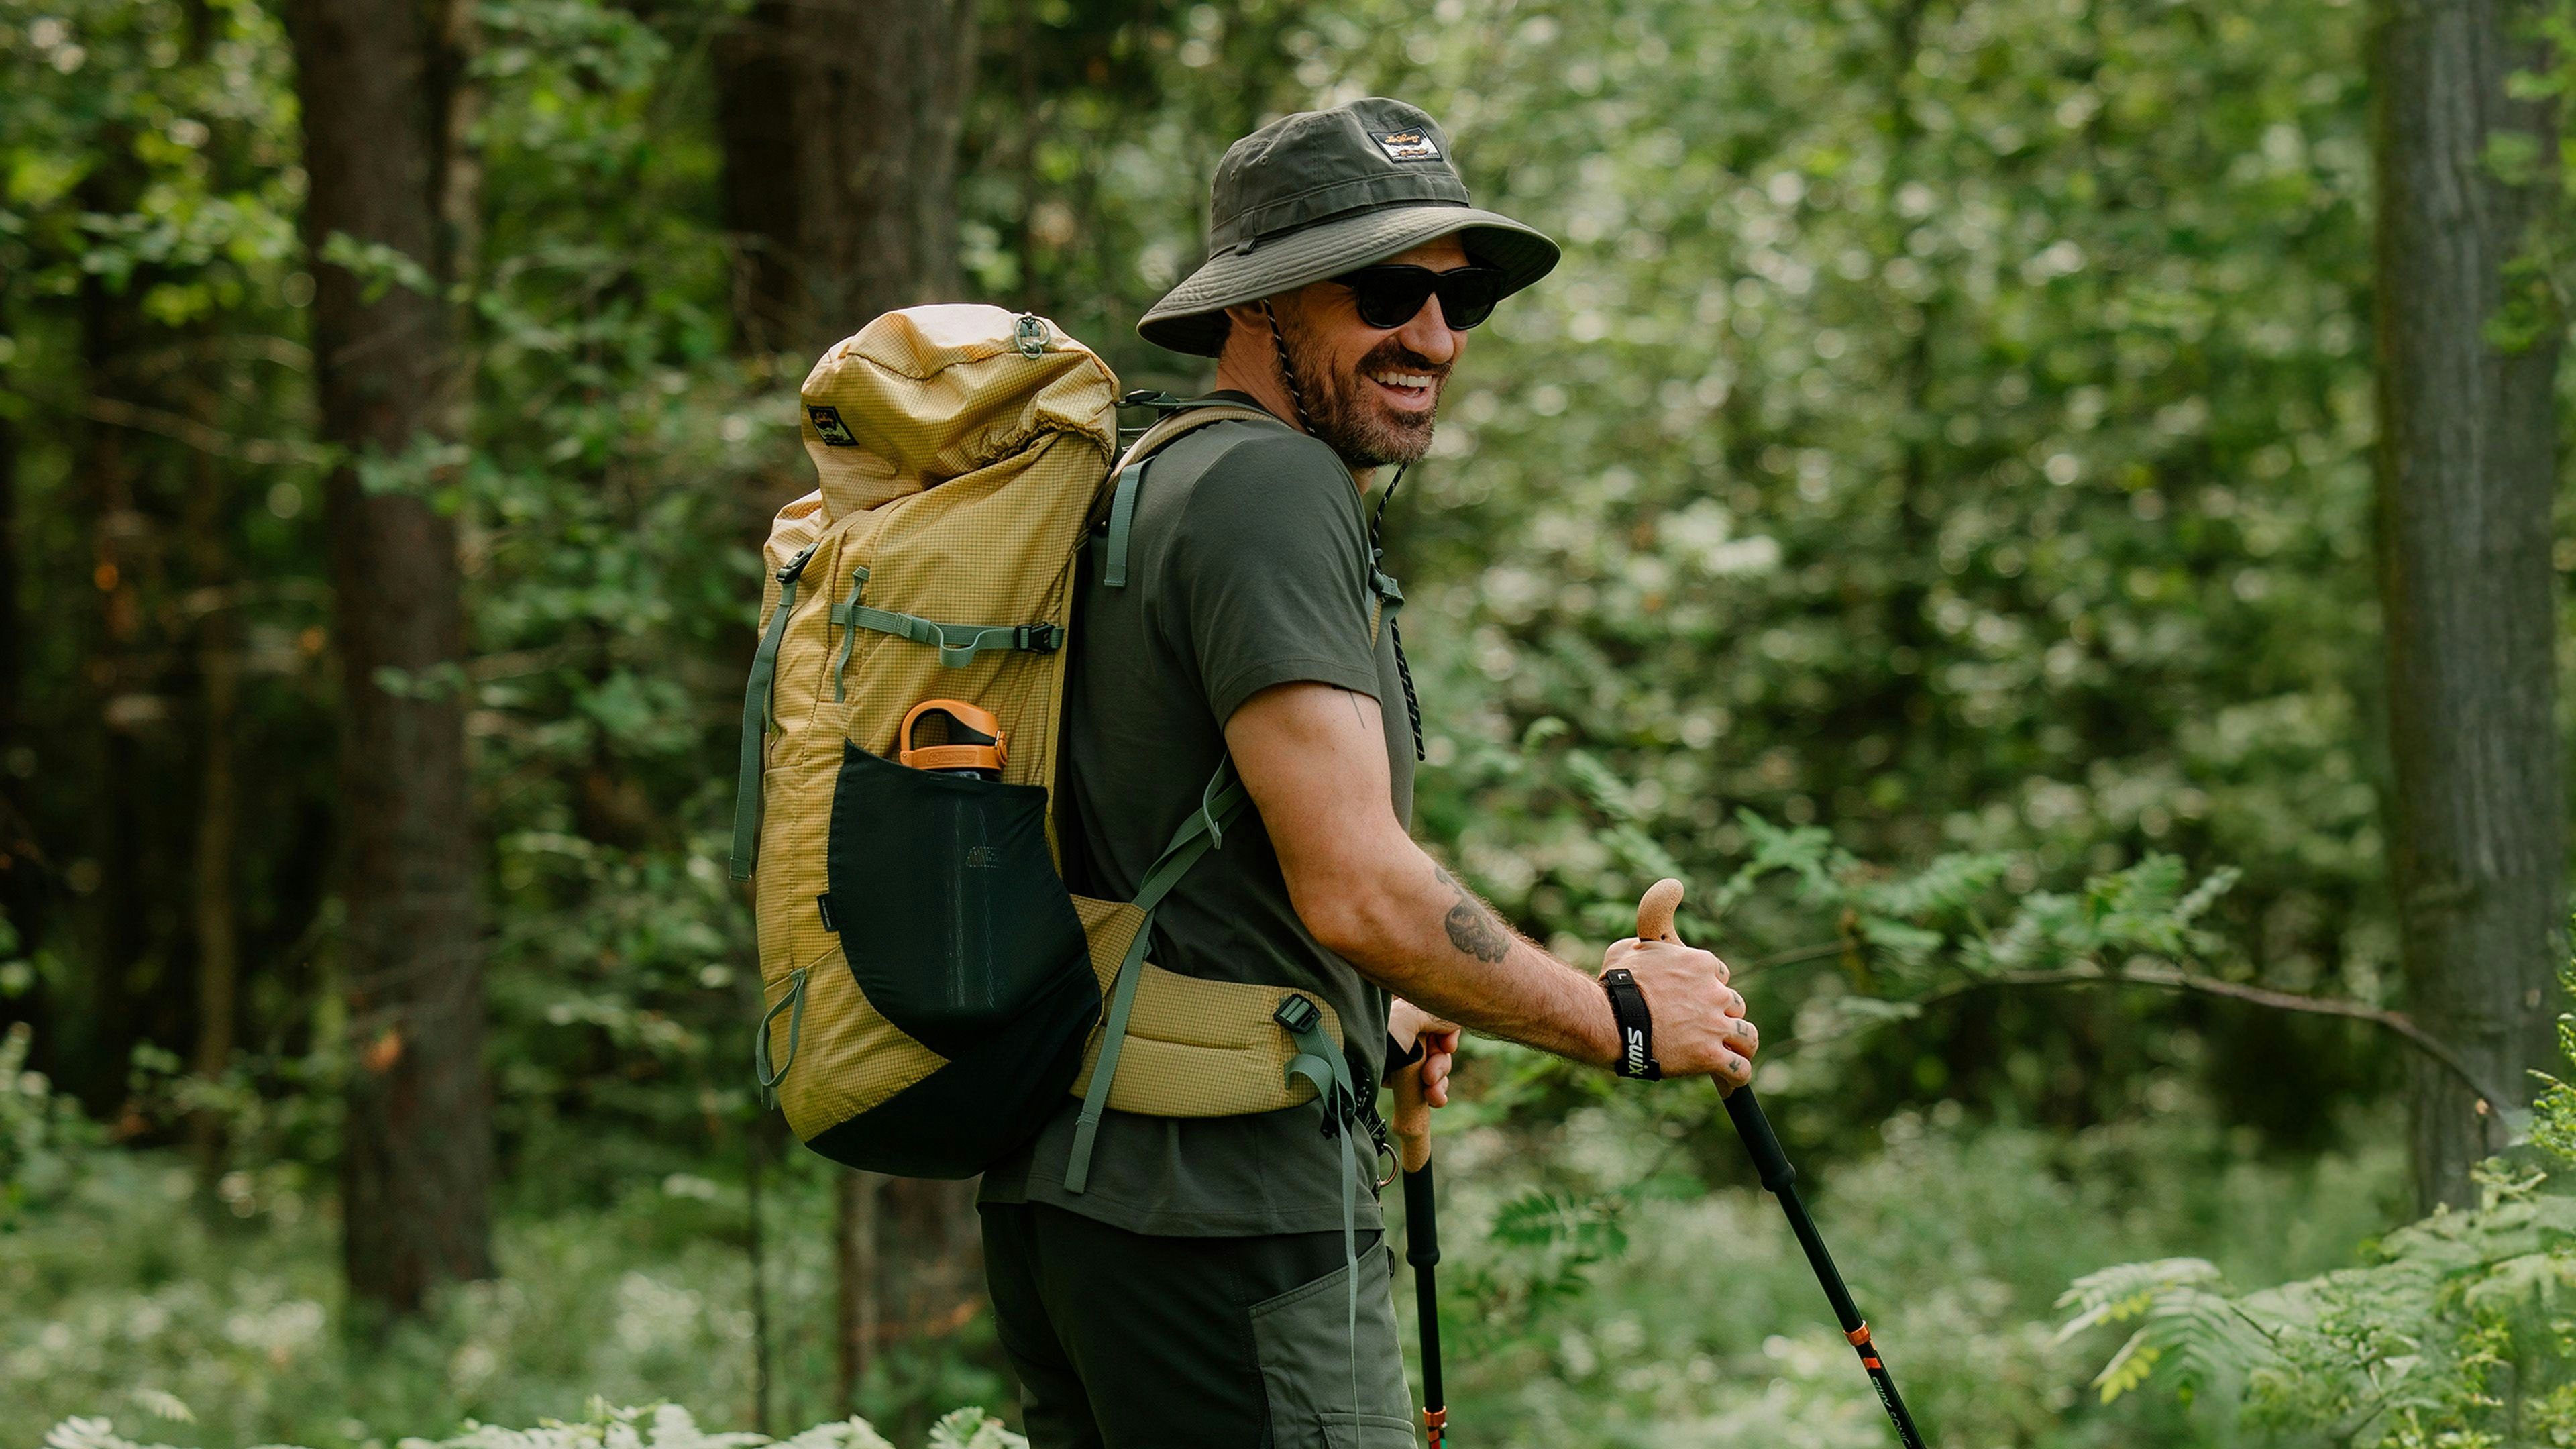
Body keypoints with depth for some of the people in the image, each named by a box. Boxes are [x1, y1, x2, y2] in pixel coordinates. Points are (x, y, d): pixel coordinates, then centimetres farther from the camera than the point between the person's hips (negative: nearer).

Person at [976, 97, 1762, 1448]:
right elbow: (1357, 889, -21)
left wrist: (1363, 1023, 25)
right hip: (1223, 1222, -10)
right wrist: (1617, 1017, -9)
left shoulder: (1144, 487, 19)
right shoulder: (1269, 490, -13)